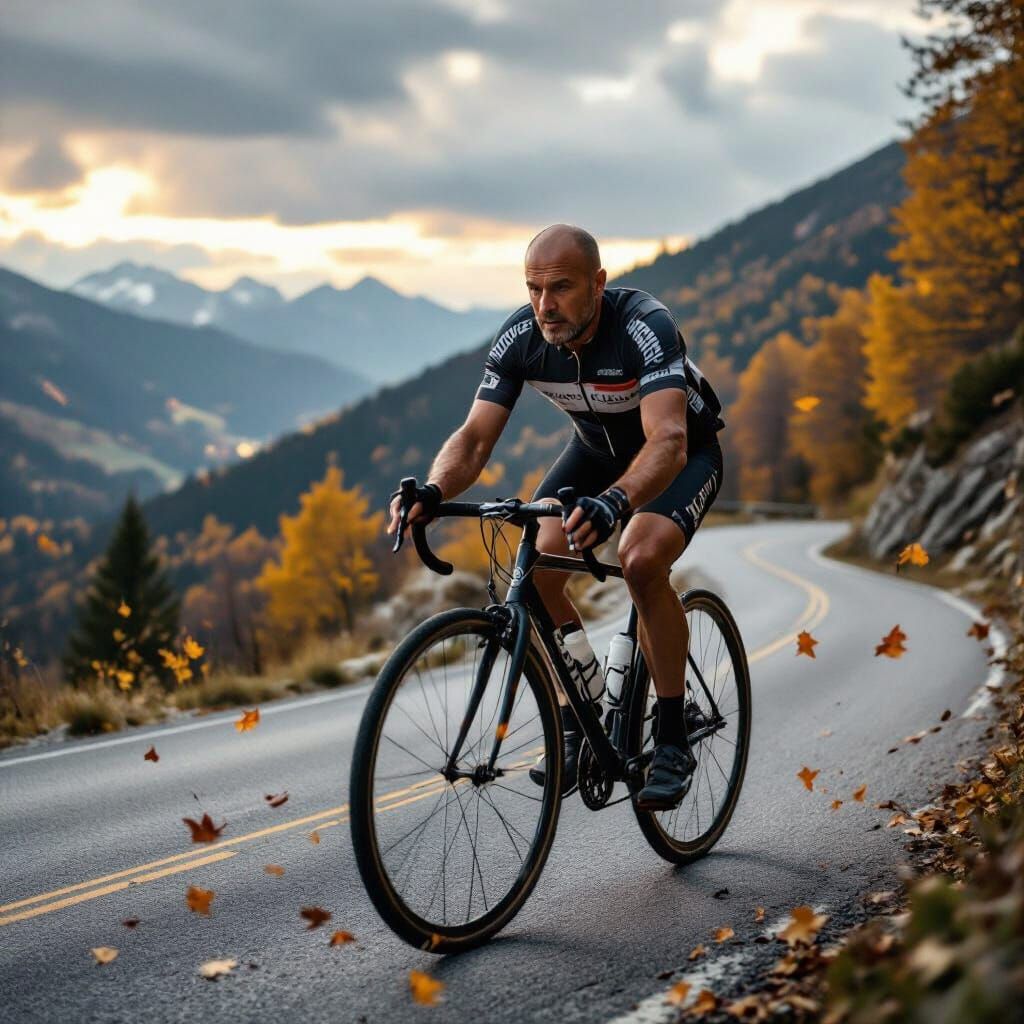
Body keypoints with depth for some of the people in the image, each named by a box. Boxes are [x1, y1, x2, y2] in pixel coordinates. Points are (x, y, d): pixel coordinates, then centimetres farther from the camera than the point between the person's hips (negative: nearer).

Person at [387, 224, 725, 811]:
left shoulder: (645, 326, -36)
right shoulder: (520, 338, -21)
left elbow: (667, 441, -49)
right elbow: (475, 438, -22)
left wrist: (616, 501, -69)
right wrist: (432, 492, -44)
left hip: (685, 454, -5)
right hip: (598, 450, 5)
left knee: (641, 559, -33)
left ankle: (674, 739, -16)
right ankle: (580, 728, -2)